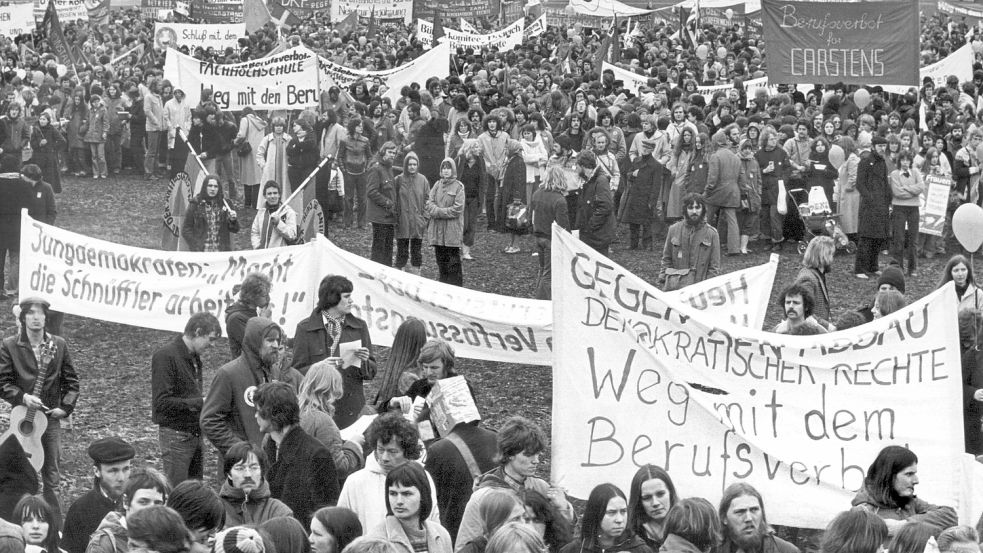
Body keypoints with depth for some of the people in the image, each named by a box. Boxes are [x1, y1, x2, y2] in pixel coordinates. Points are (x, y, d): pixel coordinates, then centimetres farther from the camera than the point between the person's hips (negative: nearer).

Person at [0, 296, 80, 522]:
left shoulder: (59, 345, 4)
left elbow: (71, 380, 9)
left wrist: (65, 407, -2)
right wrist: (23, 398, -19)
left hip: (51, 417, 2)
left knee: (52, 476, 7)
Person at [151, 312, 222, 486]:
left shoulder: (194, 357, 14)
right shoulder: (166, 356, -14)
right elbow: (161, 402, -20)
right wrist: (199, 403, -21)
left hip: (195, 432, 8)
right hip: (175, 436, -8)